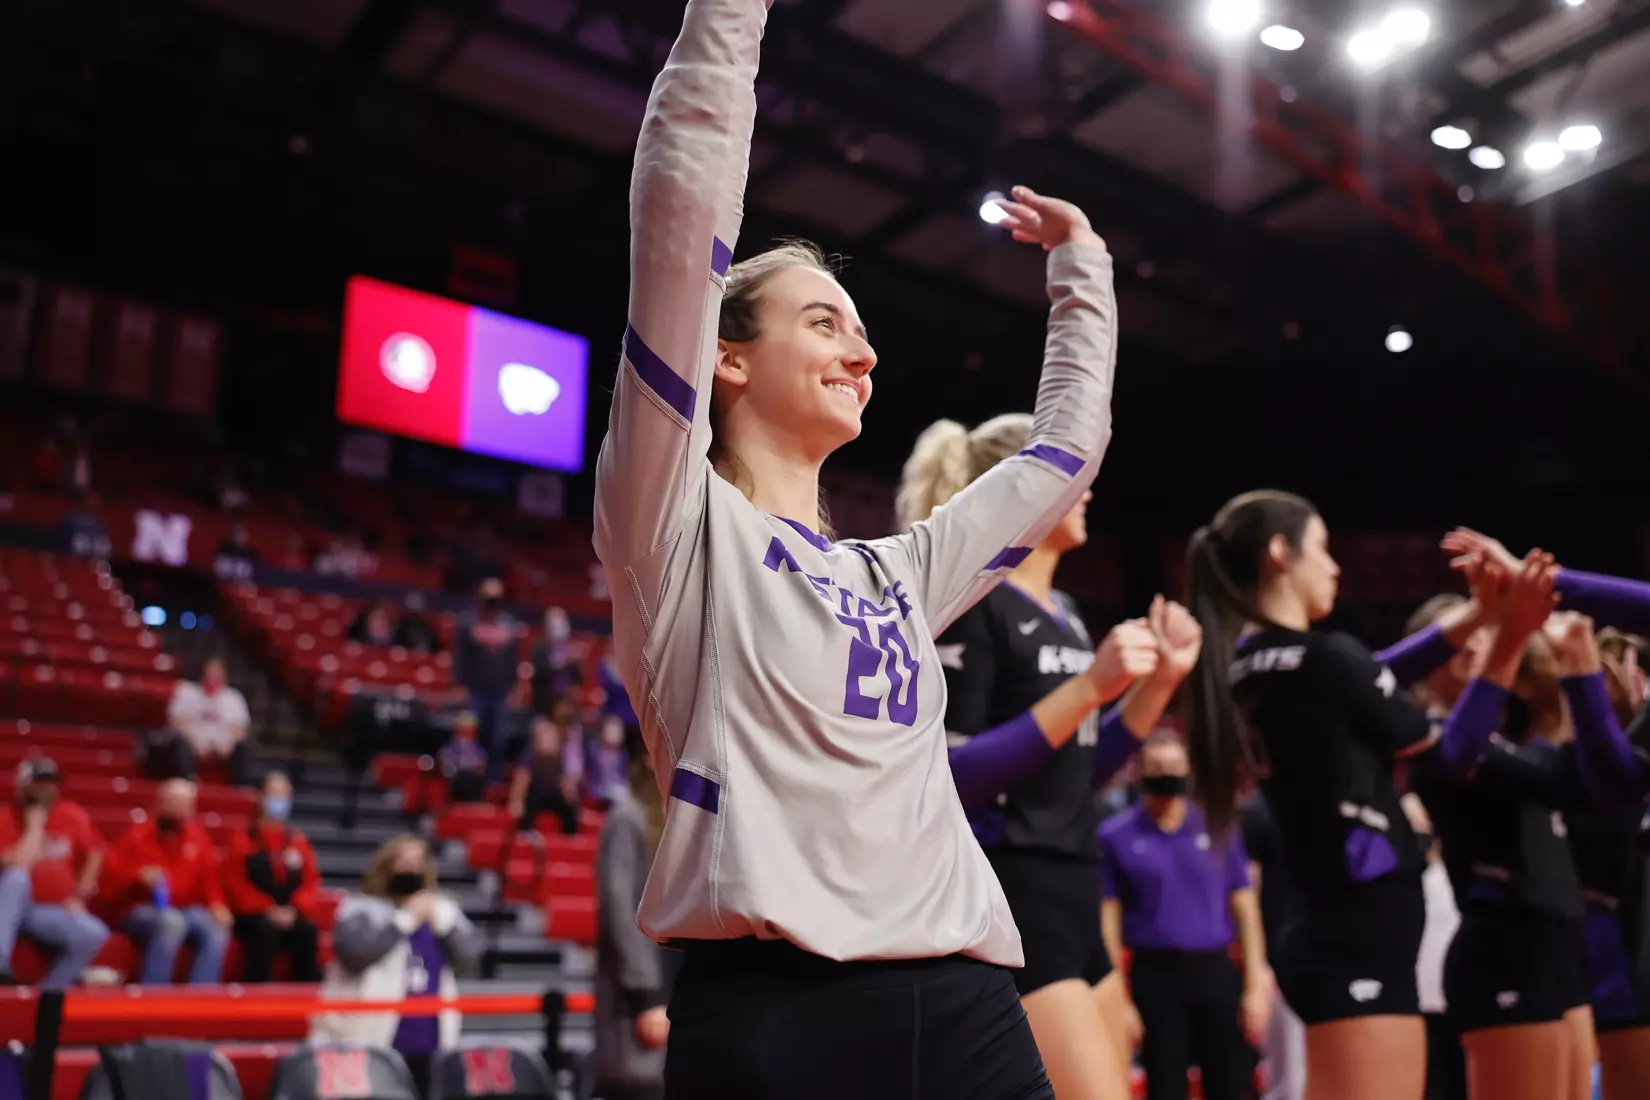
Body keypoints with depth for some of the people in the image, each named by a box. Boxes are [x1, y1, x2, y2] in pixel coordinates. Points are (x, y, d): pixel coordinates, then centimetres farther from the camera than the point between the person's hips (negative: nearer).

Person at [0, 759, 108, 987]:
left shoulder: (72, 816, 4)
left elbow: (94, 854, 18)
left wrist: (77, 897, 9)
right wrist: (35, 826, -18)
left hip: (52, 912, 3)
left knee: (94, 934, -26)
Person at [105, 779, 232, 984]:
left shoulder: (198, 837, 11)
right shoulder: (138, 835, 2)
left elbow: (210, 876, 12)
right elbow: (114, 877, -2)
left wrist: (216, 904, -8)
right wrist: (138, 878, -24)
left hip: (186, 911, 4)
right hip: (141, 910, -3)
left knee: (218, 928, -28)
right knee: (172, 922, -38)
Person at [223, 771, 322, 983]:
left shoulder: (299, 840, 14)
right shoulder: (243, 839, 4)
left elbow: (311, 882, 10)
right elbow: (235, 883, -4)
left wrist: (294, 909, -11)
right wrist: (267, 910, -16)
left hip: (290, 915, 2)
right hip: (253, 914, -2)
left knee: (308, 932, -29)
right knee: (267, 930, -35)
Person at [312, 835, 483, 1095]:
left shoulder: (442, 909, 13)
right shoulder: (361, 909, -1)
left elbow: (470, 959, 4)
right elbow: (353, 950, -20)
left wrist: (442, 920, -9)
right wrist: (406, 919, -15)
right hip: (367, 1043, -5)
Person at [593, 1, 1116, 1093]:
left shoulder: (896, 574, 21)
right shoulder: (683, 524, 4)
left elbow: (1070, 444, 32)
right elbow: (683, 210, -4)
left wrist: (1082, 262, 38)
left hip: (966, 1005, 6)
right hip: (771, 1012, -5)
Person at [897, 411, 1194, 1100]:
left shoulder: (1064, 613, 14)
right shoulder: (971, 604, -12)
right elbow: (946, 779, -21)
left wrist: (1160, 681, 7)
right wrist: (1088, 687, -23)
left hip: (1071, 895, 9)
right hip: (1006, 900, -9)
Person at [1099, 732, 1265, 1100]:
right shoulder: (1116, 836, -1)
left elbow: (1244, 906, 7)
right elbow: (1109, 917, -1)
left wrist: (1255, 984, 2)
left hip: (1217, 972, 2)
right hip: (1156, 976, -2)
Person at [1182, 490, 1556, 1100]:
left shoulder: (1243, 667, 6)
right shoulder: (1324, 657, -17)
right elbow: (1451, 757, -2)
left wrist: (1475, 614, 13)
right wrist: (1508, 641, 2)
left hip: (1332, 930, 9)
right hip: (1364, 937, -9)